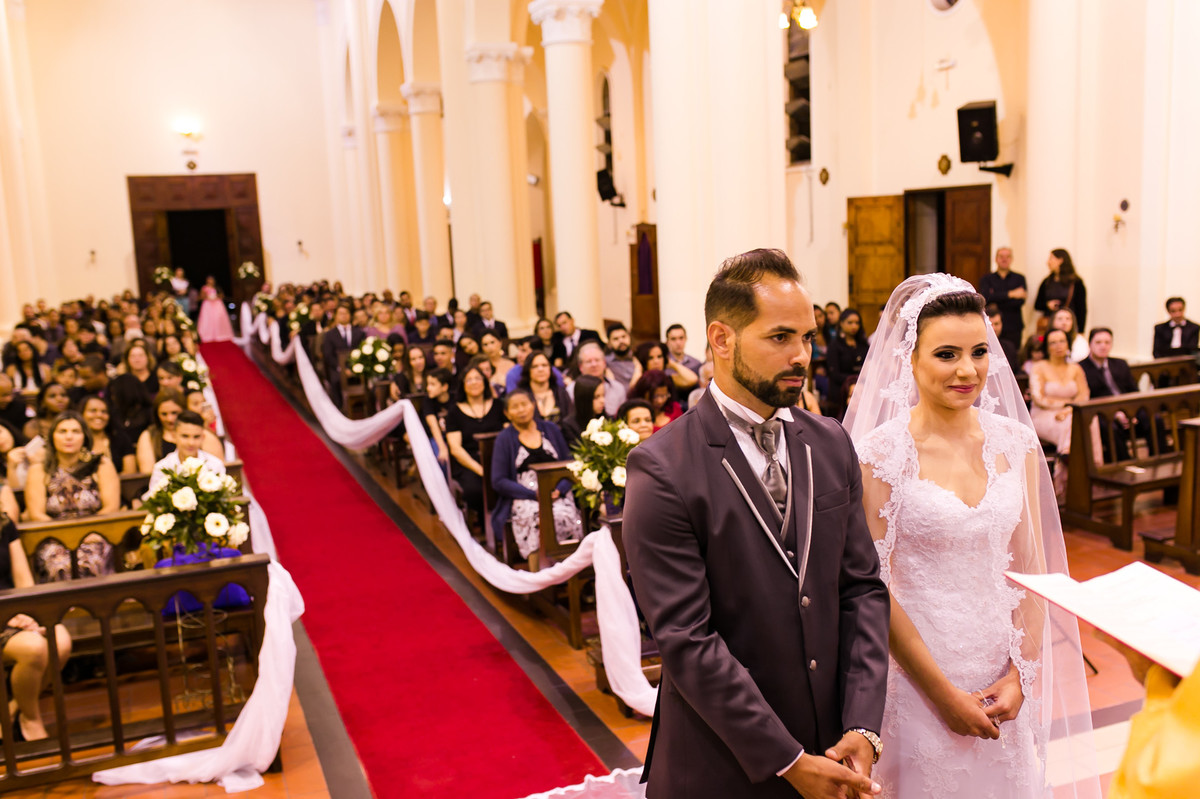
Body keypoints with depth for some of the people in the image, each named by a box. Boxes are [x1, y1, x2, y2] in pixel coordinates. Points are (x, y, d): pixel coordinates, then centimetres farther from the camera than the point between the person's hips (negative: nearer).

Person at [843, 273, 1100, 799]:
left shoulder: (1016, 443, -1)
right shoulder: (880, 453, -14)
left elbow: (1032, 568, 4)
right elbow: (873, 586, -13)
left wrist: (1020, 675, -3)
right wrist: (943, 692, -11)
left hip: (1001, 682, 4)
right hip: (915, 673, -4)